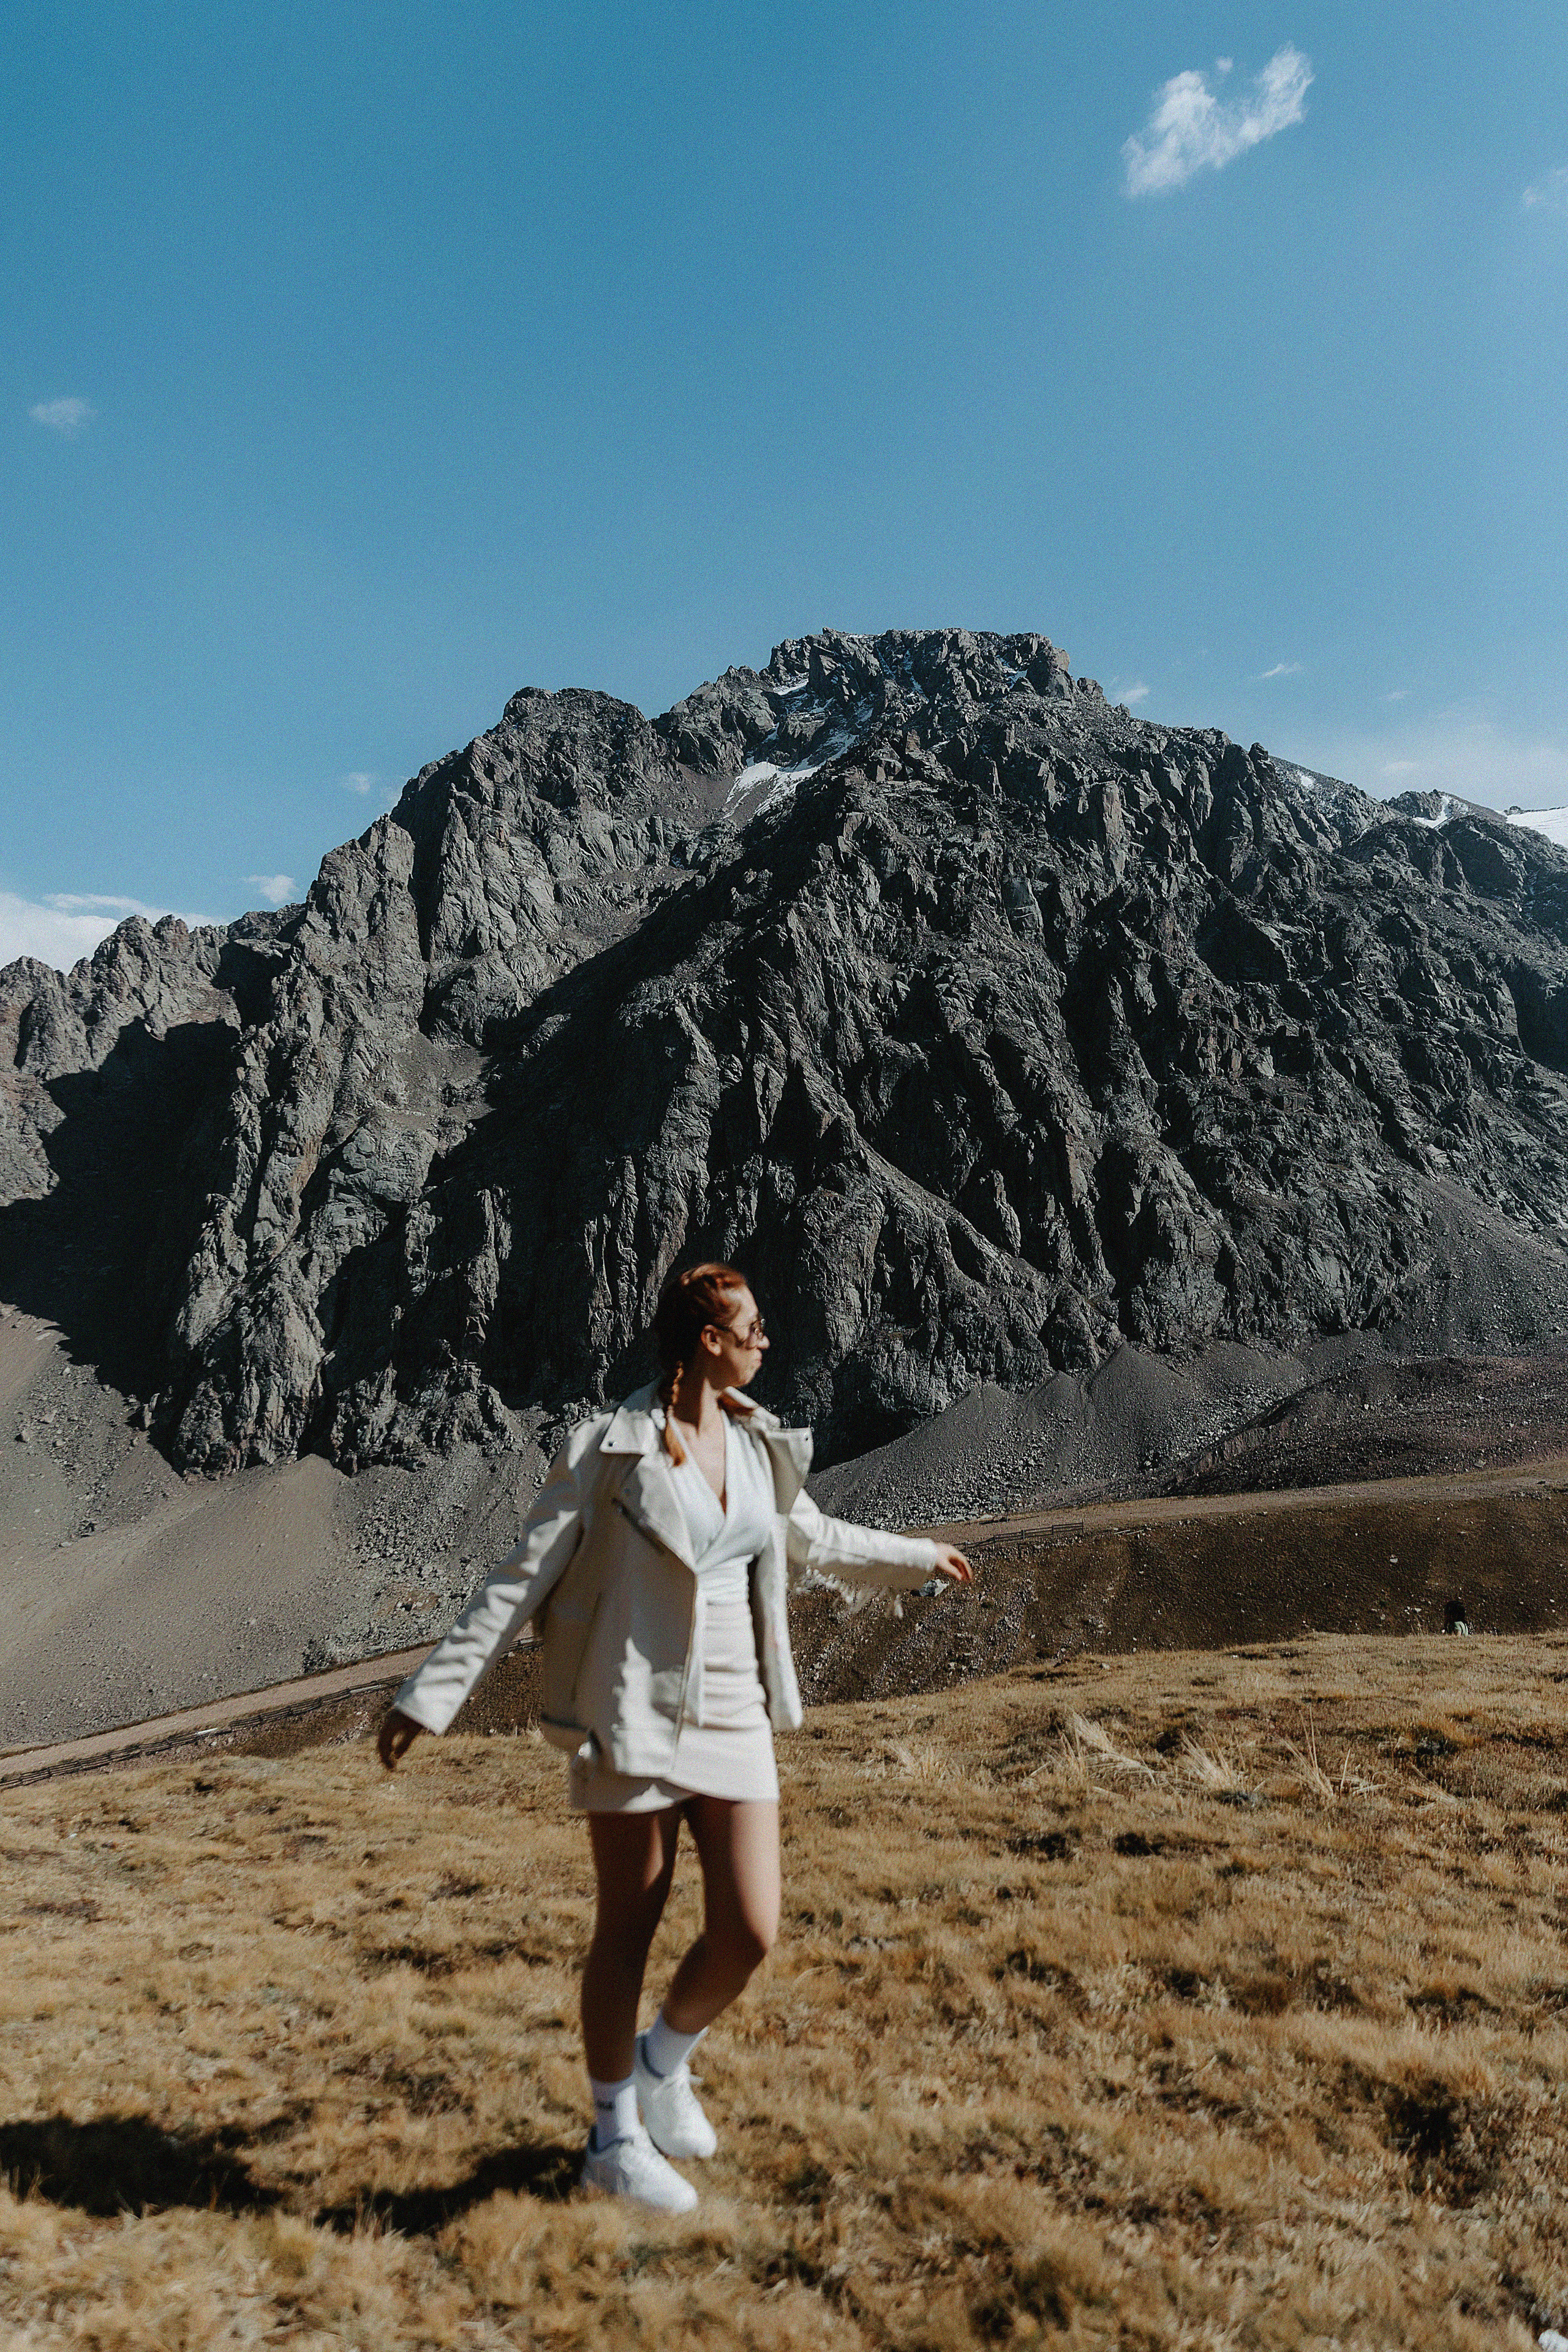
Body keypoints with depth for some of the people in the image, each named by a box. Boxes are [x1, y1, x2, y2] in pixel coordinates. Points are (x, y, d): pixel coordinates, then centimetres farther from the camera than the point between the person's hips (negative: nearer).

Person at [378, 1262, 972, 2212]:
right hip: (636, 1714, -5)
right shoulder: (611, 1448, -12)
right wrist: (432, 1694, -12)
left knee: (751, 1931, 1)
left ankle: (665, 2060, 32)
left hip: (733, 1716, 5)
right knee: (629, 1930, 8)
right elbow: (520, 1579, -10)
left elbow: (813, 1539, 23)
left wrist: (915, 1556, 34)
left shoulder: (759, 1444, 5)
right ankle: (615, 2136, 31)